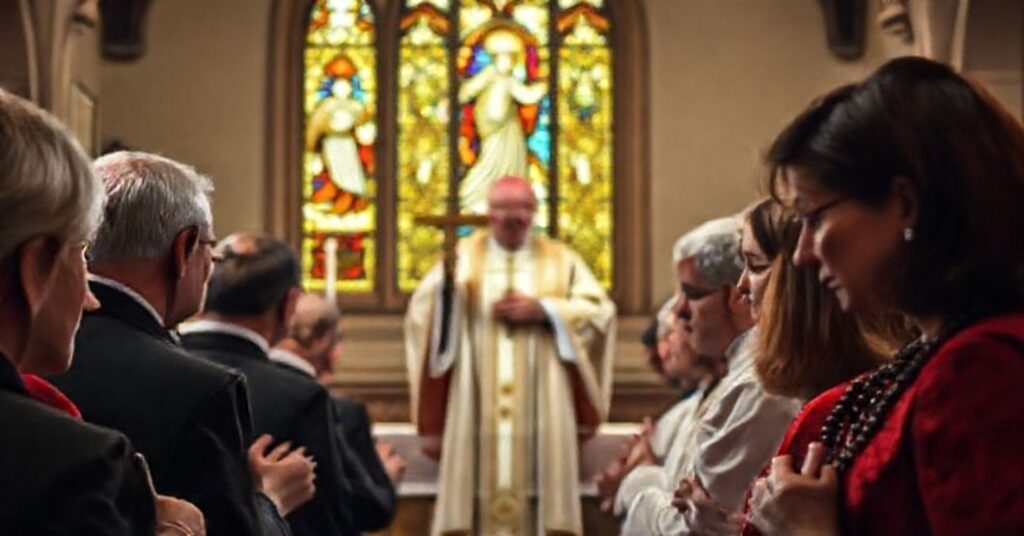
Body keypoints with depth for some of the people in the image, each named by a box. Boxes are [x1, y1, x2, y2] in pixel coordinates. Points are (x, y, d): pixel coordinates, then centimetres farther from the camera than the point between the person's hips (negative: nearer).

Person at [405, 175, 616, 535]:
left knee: (539, 476, -4)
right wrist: (443, 282, -22)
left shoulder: (561, 260, 11)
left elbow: (599, 311, 2)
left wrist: (543, 310, -9)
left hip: (541, 408, 0)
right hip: (478, 406, 0)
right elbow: (422, 313, -1)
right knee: (479, 478, -4)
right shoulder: (463, 256, 10)